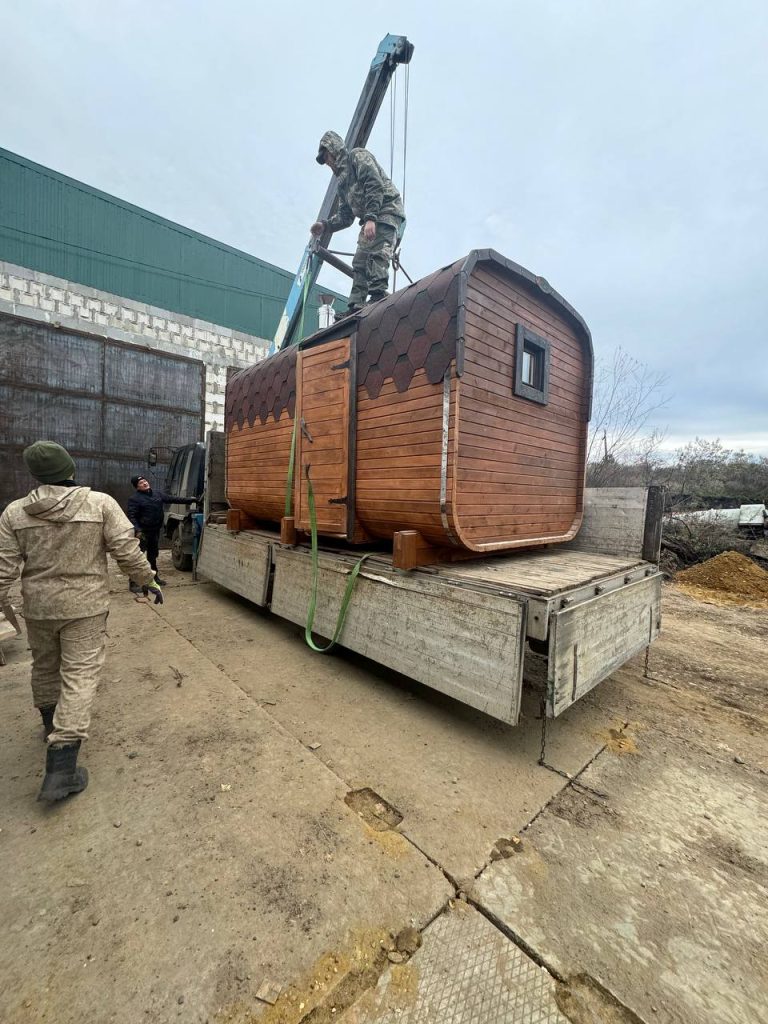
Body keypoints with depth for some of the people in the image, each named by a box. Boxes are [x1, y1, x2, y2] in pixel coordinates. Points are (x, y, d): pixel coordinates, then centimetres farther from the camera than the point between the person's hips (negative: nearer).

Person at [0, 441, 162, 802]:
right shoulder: (101, 503, -13)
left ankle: (51, 723, 48)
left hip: (38, 607, 4)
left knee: (45, 667, 24)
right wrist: (149, 581, -1)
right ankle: (61, 767, 1)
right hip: (85, 606, -3)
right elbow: (127, 552, -14)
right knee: (80, 675, 2)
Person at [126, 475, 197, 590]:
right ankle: (134, 583, 1)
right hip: (142, 532, -7)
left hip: (155, 531, 7)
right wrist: (137, 530, -25)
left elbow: (173, 499, 14)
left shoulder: (158, 494, 9)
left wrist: (189, 500, 10)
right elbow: (131, 516, -14)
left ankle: (154, 577, 33)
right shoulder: (134, 499, -10)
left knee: (153, 555, 20)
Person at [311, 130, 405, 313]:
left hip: (387, 211, -9)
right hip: (370, 221, 9)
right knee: (360, 263, 1)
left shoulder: (358, 156, 4)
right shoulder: (342, 181, 29)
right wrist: (325, 225, 11)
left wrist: (370, 218, -24)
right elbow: (345, 216, 26)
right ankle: (356, 309, -2)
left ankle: (378, 297, -35)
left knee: (377, 255, -26)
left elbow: (375, 185, -12)